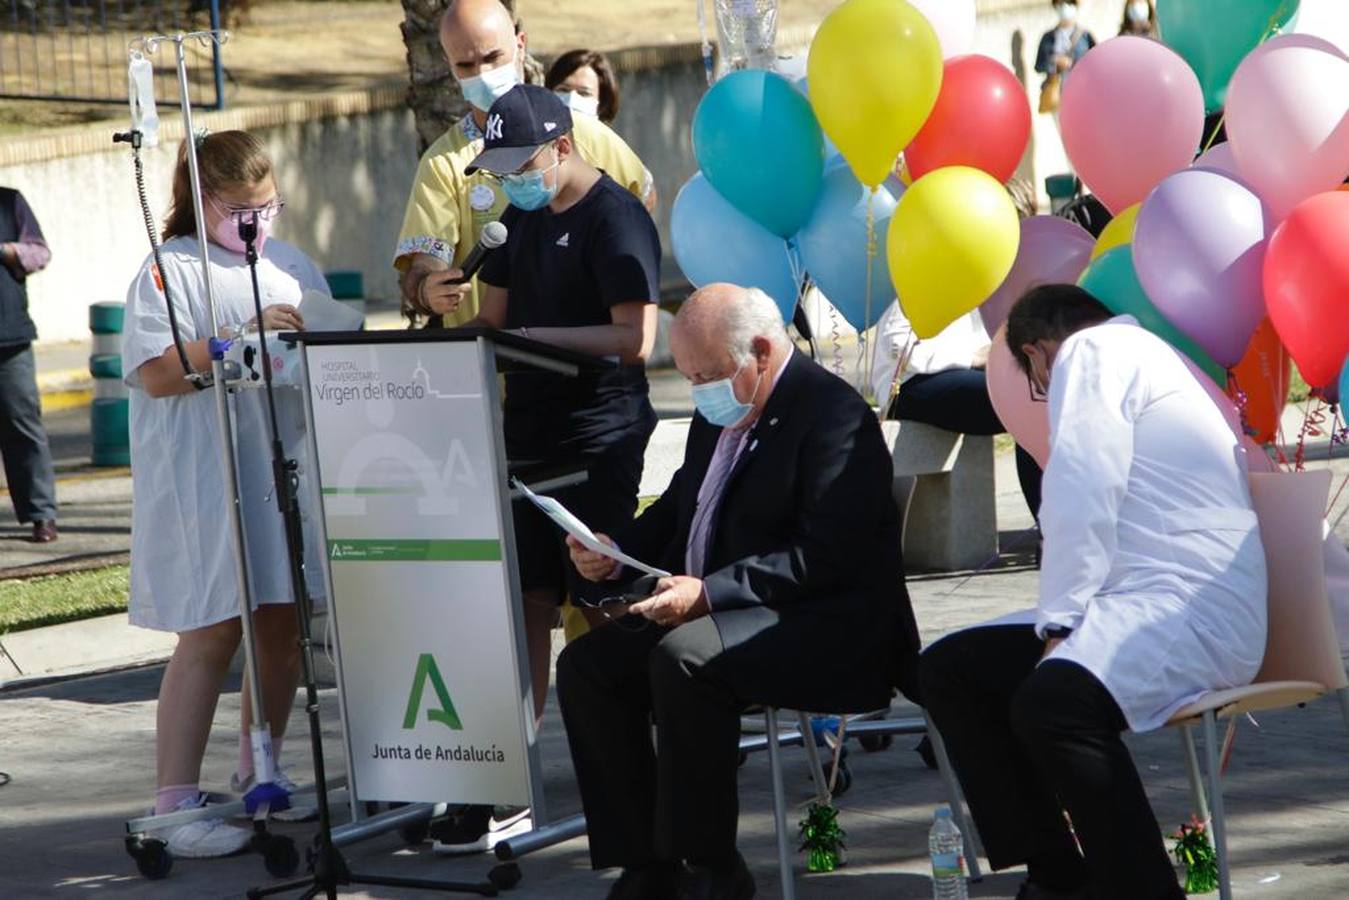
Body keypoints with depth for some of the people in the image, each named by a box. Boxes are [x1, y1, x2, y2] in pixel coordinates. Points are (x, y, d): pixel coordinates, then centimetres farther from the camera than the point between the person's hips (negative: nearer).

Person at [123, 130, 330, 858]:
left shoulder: (292, 266, 15)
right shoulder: (170, 271, -4)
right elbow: (157, 372, -15)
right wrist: (243, 338, -23)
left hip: (286, 465, 6)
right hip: (204, 479, -6)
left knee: (283, 622, 10)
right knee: (210, 632, -8)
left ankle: (259, 773, 26)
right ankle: (175, 803, -6)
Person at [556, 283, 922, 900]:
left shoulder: (832, 415, -15)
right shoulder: (717, 417, 14)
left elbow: (828, 557, -24)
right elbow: (676, 512, 25)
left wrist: (709, 593, -27)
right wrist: (618, 553, 3)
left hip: (825, 630, -10)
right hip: (710, 613, 10)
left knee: (684, 657, -34)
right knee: (586, 664, -5)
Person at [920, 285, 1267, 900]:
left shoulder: (1092, 351, -1)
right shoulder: (1135, 347, 30)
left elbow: (1083, 494, -14)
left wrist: (1061, 622, -15)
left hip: (1192, 609, -11)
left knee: (1052, 700, -36)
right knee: (948, 669, 7)